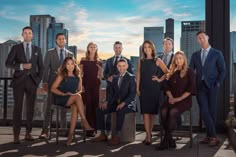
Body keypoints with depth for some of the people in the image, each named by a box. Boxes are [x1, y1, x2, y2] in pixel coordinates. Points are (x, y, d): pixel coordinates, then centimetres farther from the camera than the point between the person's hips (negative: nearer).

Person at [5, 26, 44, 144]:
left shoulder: (37, 49, 12)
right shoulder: (16, 48, 5)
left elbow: (40, 66, 13)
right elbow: (8, 63, -2)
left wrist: (38, 80, 1)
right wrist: (21, 66, -17)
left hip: (32, 81, 2)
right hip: (19, 80, -2)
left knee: (30, 107, 3)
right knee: (18, 107, -4)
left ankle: (28, 133, 11)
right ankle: (16, 135, -1)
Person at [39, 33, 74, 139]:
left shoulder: (70, 54, 11)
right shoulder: (50, 53, 6)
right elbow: (45, 68, 0)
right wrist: (45, 82, -10)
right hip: (53, 83, -2)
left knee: (64, 107, 6)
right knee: (49, 106, -5)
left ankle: (63, 129, 14)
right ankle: (45, 130, -3)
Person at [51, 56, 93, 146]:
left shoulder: (78, 77, 15)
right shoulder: (61, 76, 5)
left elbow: (80, 90, 18)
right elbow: (53, 88, -1)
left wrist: (76, 93, -6)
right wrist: (64, 94, -14)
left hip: (73, 100, 3)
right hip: (61, 99, -3)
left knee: (75, 107, -33)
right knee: (77, 97, -32)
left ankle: (71, 134, -36)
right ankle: (84, 122, -35)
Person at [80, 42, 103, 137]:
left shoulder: (99, 61, 12)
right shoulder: (83, 60, 7)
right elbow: (80, 73, 4)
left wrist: (99, 81, 8)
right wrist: (80, 85, -6)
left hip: (95, 85, 2)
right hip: (86, 84, -2)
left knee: (95, 105, -1)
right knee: (88, 105, -7)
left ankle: (94, 128, 5)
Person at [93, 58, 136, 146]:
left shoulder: (131, 77, -4)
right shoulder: (115, 78, 15)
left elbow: (132, 94, -13)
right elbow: (111, 92, 13)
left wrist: (123, 103, -27)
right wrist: (106, 102, -6)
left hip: (127, 103, -6)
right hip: (115, 102, 6)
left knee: (120, 111, -38)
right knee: (99, 110, -12)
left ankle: (117, 136, -30)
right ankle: (103, 134, -6)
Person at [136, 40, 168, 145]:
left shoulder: (157, 61, 1)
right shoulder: (141, 61, 8)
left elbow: (167, 72, 1)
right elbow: (138, 75, 8)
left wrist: (160, 79, -6)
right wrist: (137, 88, 3)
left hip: (154, 89, -1)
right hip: (144, 89, 1)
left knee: (152, 111, 3)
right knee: (145, 112, -6)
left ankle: (149, 133, 16)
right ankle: (148, 136, -5)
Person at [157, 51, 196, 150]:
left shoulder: (189, 72, 4)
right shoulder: (172, 72, 18)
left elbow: (191, 88, -5)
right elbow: (167, 86, 15)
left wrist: (179, 98, -12)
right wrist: (170, 97, -4)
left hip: (185, 100, -4)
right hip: (172, 99, 4)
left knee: (172, 112, -33)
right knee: (163, 111, -28)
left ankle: (166, 141, -25)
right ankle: (171, 141, -23)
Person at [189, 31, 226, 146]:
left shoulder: (217, 53, 4)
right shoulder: (195, 55, 14)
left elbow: (222, 71, 2)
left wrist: (218, 84, -8)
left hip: (212, 86, -2)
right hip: (200, 87, 2)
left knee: (211, 111, 0)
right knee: (204, 111, -6)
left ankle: (210, 136, 6)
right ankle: (213, 136, 0)